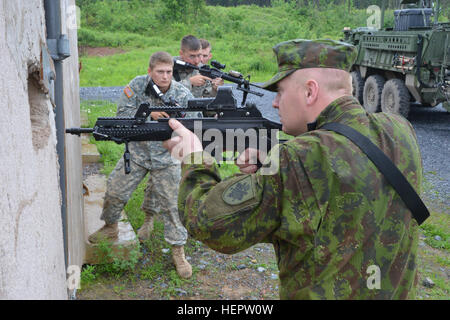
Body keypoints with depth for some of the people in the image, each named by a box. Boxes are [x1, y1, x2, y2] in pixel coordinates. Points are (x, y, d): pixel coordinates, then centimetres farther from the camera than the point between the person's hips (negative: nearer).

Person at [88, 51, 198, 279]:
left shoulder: (183, 95, -12)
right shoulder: (137, 86, -8)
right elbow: (123, 114, -12)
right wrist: (149, 114, -25)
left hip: (166, 157, -2)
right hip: (137, 151, 2)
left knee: (171, 203, -2)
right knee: (115, 190, 8)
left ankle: (178, 250, 11)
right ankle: (110, 227, 36)